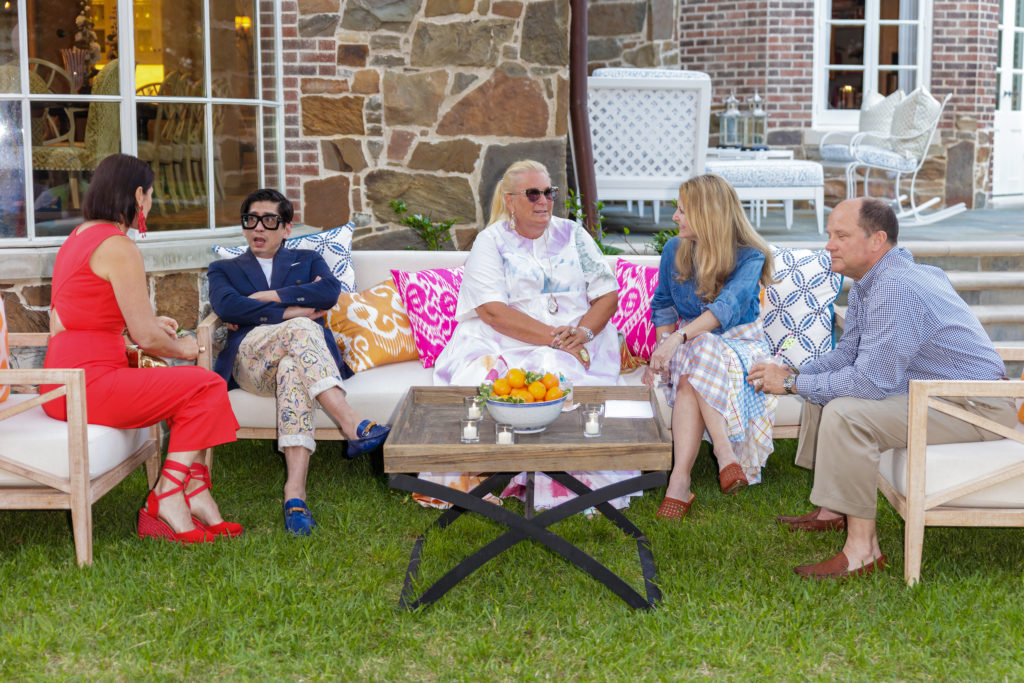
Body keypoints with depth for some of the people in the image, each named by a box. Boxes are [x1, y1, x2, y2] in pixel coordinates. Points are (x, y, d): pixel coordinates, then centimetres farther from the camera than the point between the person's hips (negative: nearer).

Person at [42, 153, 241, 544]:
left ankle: (195, 497, 6)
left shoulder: (78, 237, 18)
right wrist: (182, 348, 7)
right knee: (207, 386, -8)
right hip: (88, 381, -10)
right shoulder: (118, 247, -13)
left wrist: (148, 323, 26)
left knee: (189, 390, 14)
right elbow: (147, 339, -14)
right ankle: (166, 501, -4)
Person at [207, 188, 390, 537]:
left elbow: (330, 292, 3)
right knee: (300, 329, -35)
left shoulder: (307, 260, 29)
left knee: (293, 371, -39)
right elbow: (226, 306, 1)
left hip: (305, 351, 1)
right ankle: (353, 425, -50)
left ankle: (295, 492, -54)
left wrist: (262, 298, 0)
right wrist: (291, 312, -7)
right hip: (250, 360, -1)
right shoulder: (224, 269, 27)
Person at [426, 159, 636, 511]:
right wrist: (554, 336, -18)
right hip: (506, 344, -1)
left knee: (556, 370, -33)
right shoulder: (491, 242, 4)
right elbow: (492, 311, -10)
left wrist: (584, 331, -12)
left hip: (576, 346, 1)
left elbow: (608, 294, 10)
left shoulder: (573, 235, 15)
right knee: (486, 374, -34)